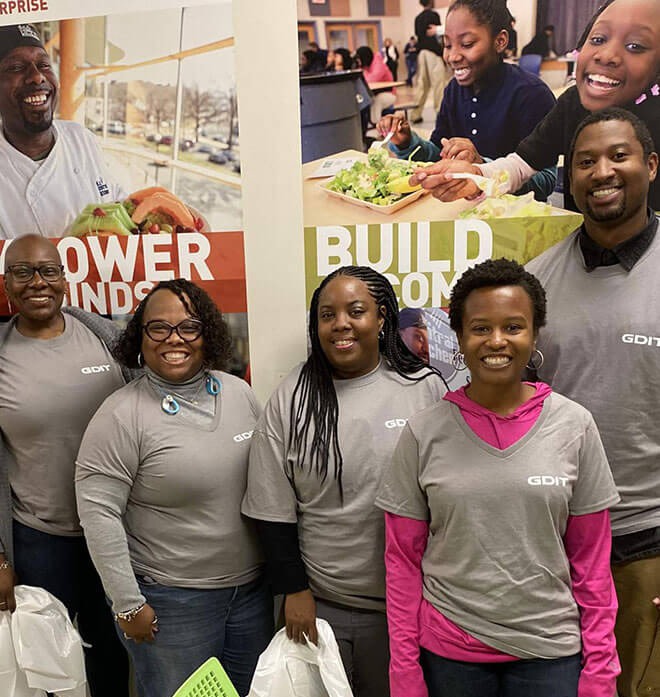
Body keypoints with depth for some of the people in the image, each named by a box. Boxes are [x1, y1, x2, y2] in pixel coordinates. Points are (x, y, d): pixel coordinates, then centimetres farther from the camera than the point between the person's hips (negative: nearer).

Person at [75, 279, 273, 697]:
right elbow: (98, 513, -15)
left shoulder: (239, 392, -2)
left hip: (253, 587, 5)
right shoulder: (122, 416, -16)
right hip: (171, 600, -5)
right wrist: (128, 604, -13)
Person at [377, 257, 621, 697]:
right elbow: (403, 560, -3)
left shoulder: (575, 426, -7)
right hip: (448, 652, 0)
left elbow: (592, 559, -1)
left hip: (550, 652, 0)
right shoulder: (423, 433, -8)